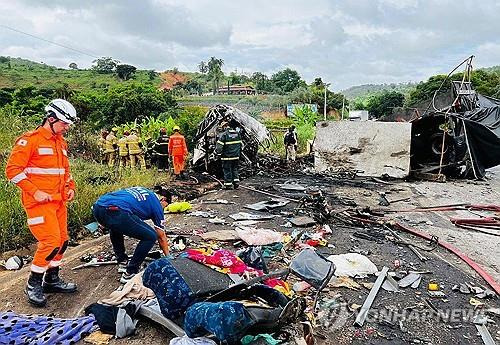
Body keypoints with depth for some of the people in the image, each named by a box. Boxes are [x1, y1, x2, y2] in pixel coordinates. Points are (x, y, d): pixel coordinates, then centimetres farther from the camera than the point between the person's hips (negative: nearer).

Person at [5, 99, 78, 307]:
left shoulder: (61, 142, 15)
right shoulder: (30, 140, -10)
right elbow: (13, 169, -13)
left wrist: (70, 187, 11)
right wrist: (35, 192, -18)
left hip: (59, 201, 8)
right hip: (39, 202, -8)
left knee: (62, 241, 10)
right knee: (51, 241, -11)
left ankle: (52, 280, 27)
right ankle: (33, 284, 9)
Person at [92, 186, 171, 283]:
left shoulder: (144, 192, 33)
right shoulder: (156, 203, 16)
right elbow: (161, 237, 21)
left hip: (97, 207, 9)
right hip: (115, 211, -9)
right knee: (151, 236, 5)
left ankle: (122, 262, 40)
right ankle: (130, 273, 12)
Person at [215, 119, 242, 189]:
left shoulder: (223, 135, -15)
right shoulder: (237, 133, 3)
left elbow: (219, 146, -14)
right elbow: (240, 145, 13)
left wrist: (218, 152, 5)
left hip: (227, 157, -5)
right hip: (236, 156, 5)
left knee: (227, 170, 5)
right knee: (235, 169, 19)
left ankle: (228, 185, 11)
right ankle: (236, 182, 15)